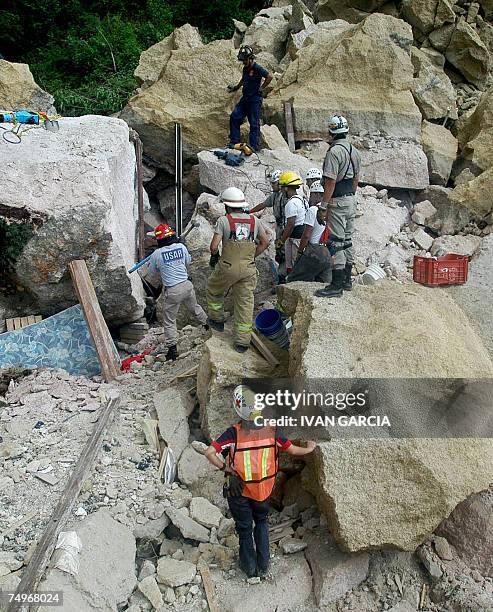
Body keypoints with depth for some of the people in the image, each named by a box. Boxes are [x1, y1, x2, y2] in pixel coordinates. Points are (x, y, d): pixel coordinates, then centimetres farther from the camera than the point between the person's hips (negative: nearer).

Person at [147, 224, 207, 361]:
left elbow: (152, 271, 5)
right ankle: (207, 323, 51)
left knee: (169, 321, 9)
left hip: (172, 291, -4)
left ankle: (172, 349, 9)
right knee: (195, 307, 31)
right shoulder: (181, 247, -3)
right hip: (187, 285, 4)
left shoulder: (157, 254, -13)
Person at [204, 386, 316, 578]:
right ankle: (263, 565, 31)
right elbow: (292, 450, -2)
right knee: (262, 522, 28)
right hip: (264, 489, 2)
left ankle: (249, 566, 36)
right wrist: (309, 449, 17)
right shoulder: (271, 430, -14)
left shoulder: (234, 433, -21)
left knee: (244, 528, 20)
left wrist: (225, 468, -17)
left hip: (239, 490, -2)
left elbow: (209, 453, -30)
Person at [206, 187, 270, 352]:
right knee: (245, 303, 9)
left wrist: (214, 256, 8)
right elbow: (265, 243, 10)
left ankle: (217, 320, 39)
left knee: (213, 290, 26)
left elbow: (214, 246, -13)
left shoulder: (224, 220, -7)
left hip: (227, 267, -3)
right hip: (248, 269, 3)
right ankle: (242, 342, 12)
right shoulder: (254, 220, 5)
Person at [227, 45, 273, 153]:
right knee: (234, 117, 3)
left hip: (255, 99, -8)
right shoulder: (245, 69, 12)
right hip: (245, 98, 8)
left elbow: (270, 76, -19)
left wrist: (261, 88, -12)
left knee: (254, 123, -4)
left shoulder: (257, 68, -13)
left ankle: (254, 146, 2)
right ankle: (234, 141, 10)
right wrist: (236, 87, 32)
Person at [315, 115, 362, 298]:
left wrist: (324, 206, -17)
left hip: (337, 202, -9)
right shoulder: (354, 151, 11)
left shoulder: (334, 152, -17)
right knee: (347, 240, 15)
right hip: (351, 200, 9)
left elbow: (331, 181, -21)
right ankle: (347, 279, 24)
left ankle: (337, 285, -6)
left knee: (336, 242, -7)